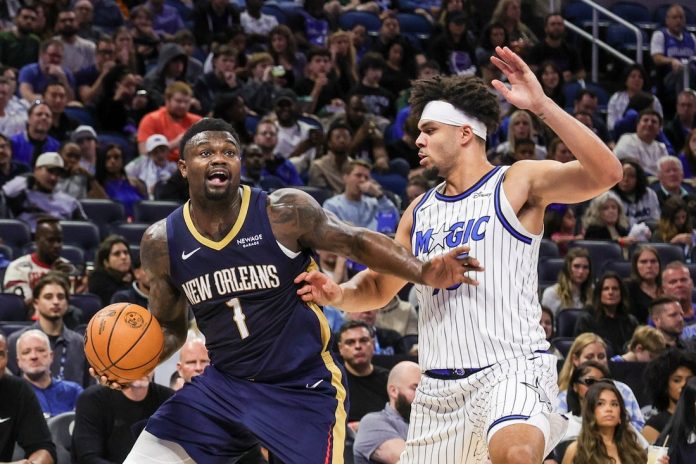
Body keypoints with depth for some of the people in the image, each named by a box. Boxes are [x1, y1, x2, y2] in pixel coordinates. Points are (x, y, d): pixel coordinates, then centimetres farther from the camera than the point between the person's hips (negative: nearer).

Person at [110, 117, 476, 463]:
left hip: (302, 391, -4)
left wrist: (423, 273, -24)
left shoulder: (284, 213, -14)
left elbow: (356, 242, -8)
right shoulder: (161, 242, -3)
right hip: (223, 385, 4)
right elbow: (168, 327, 10)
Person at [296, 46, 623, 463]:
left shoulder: (517, 184, -3)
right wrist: (340, 295, 3)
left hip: (510, 369, -7)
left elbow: (606, 173, -18)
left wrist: (542, 106, -26)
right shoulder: (421, 210, 17)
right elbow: (380, 287, 26)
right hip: (439, 385, 7)